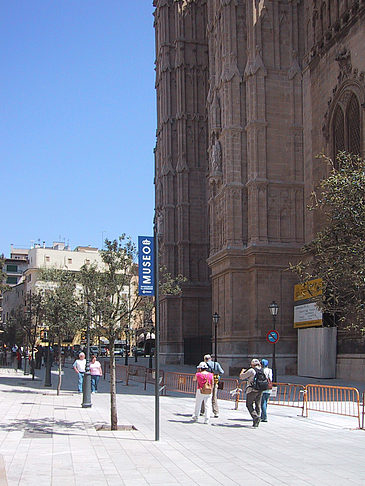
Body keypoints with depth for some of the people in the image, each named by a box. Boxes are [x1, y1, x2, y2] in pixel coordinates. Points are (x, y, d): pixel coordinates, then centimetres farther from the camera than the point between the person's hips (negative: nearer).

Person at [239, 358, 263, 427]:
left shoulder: (251, 370, -10)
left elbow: (241, 377, -3)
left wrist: (242, 371, 18)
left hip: (252, 390, -6)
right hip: (260, 390, 6)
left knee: (249, 404, 2)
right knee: (258, 405, 11)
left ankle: (255, 417, -17)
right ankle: (257, 422, 11)